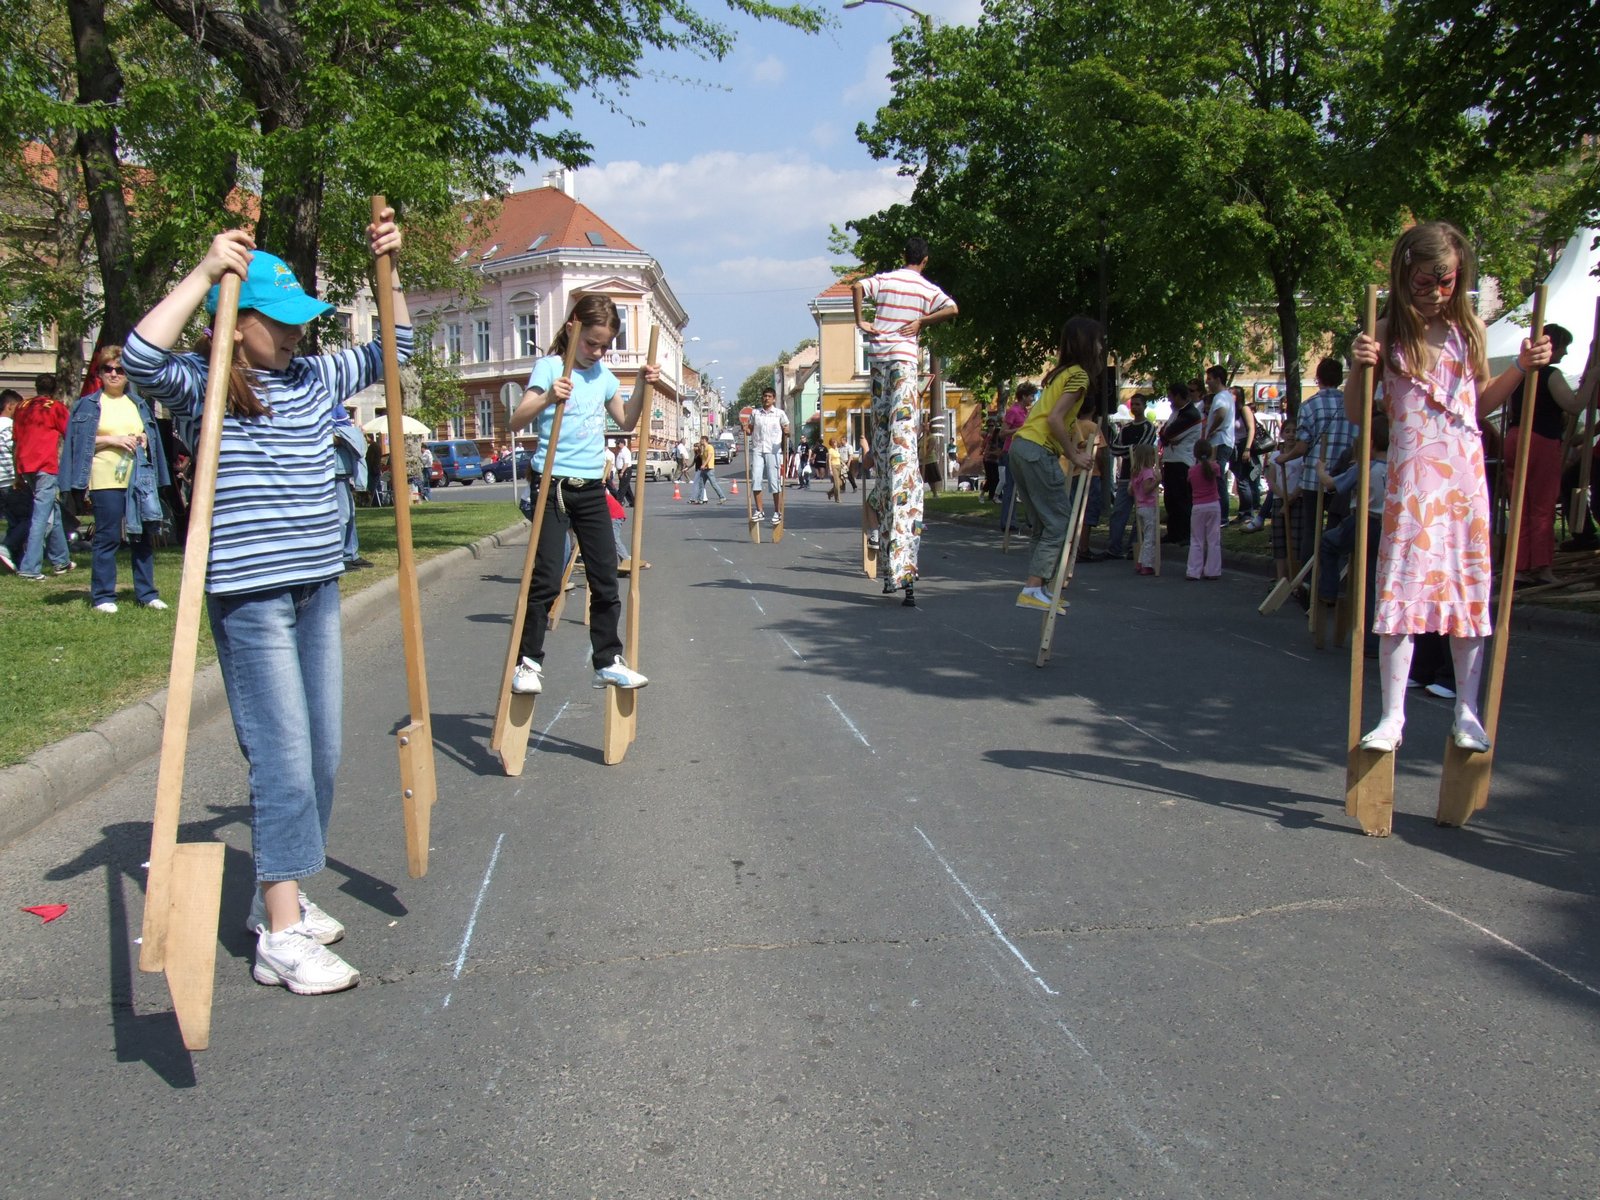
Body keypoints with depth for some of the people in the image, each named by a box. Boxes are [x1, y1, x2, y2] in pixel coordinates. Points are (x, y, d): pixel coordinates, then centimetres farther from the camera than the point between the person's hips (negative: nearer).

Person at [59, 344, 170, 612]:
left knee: (143, 537, 5)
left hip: (139, 479, 3)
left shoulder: (139, 404, 16)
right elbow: (77, 442, 0)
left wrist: (143, 439, -1)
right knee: (107, 539, -3)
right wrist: (112, 440, -11)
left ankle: (147, 593, 11)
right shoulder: (88, 405, 6)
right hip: (105, 481, -3)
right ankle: (103, 597, 4)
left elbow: (153, 438, 21)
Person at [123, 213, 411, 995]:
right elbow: (141, 357, -27)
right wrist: (205, 273, -24)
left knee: (321, 754, 12)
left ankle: (278, 896, 29)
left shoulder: (315, 379, 12)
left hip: (318, 587, 7)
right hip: (249, 598, -7)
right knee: (284, 758, -8)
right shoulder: (201, 386, -6)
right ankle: (280, 938, 0)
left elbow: (391, 350, 24)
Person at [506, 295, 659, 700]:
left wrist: (644, 388, 9)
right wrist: (548, 398, -33)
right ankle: (527, 662, 3)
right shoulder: (549, 367, -6)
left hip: (592, 488, 6)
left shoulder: (603, 375, 11)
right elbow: (517, 421, -16)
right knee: (546, 579, -7)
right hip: (554, 485, -5)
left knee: (605, 579, 8)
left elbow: (626, 422, 23)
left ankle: (608, 660, 17)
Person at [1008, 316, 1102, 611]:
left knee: (1045, 520, 14)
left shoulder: (1062, 372, 20)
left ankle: (1037, 586, 14)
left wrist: (1073, 445, 9)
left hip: (1022, 446, 9)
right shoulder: (1079, 375, -7)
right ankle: (1032, 590, -15)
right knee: (1060, 521, -8)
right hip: (1038, 451, -9)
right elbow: (1055, 419, -17)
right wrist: (1074, 456, -10)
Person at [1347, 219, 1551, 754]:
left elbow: (1481, 402, 20)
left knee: (1469, 588, 6)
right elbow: (1355, 414, 1)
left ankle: (1467, 711, 16)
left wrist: (1522, 368, 5)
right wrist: (1359, 367, -15)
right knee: (1402, 590, -6)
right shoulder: (1388, 334, 0)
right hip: (1411, 475, -3)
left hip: (1466, 473, 3)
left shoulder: (1469, 329, 9)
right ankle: (1393, 715, 1)